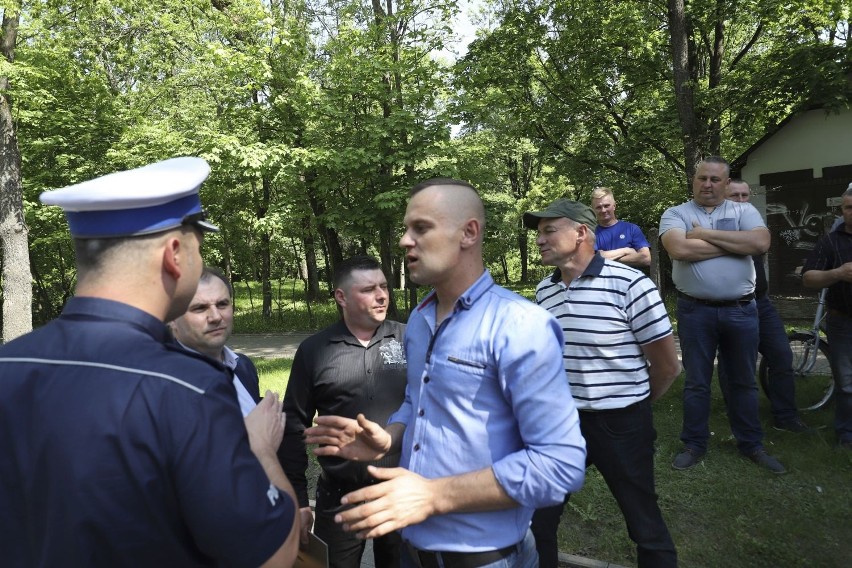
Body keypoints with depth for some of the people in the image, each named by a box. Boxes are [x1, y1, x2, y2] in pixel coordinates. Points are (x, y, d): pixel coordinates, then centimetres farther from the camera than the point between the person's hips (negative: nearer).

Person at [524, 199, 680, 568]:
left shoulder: (629, 284, -15)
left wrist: (631, 402, 7)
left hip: (622, 424, -4)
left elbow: (667, 365, -7)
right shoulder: (544, 291, 2)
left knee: (644, 525, 14)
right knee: (537, 518, 13)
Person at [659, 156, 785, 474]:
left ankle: (751, 444, 29)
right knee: (696, 382, 8)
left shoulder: (744, 211, 6)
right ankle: (694, 444, 21)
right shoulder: (675, 214, 1)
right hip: (695, 311, -2)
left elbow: (760, 243, -13)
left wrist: (706, 234, -13)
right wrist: (736, 243, -10)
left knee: (743, 381, 15)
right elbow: (680, 249, -19)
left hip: (741, 310, 2)